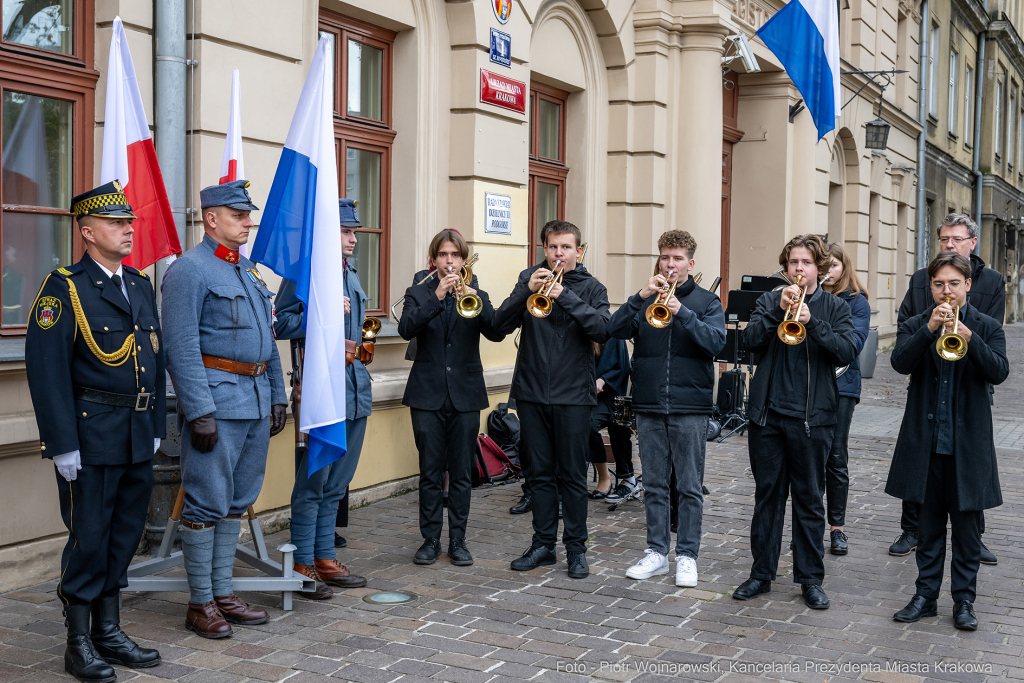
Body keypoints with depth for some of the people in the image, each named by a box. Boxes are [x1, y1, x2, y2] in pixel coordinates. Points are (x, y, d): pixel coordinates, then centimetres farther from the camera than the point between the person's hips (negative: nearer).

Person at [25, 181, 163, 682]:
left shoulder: (140, 285, 13)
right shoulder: (64, 289, -9)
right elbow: (46, 371, -14)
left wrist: (156, 425, 13)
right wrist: (63, 445, -17)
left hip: (138, 437, 7)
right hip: (92, 433, -7)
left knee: (125, 533, 13)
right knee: (89, 537, 0)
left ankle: (109, 632, 25)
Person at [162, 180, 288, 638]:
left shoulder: (251, 272, 17)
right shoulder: (189, 270, -9)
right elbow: (181, 348, -15)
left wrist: (277, 397, 16)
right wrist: (199, 411, -20)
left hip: (256, 403, 8)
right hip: (217, 400, -8)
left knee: (237, 500, 13)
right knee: (207, 503, -2)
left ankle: (223, 592, 22)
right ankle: (200, 604, 7)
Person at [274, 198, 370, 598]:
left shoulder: (350, 276, 19)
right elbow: (281, 325, -13)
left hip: (355, 388, 8)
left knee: (337, 483, 13)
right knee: (313, 482, -3)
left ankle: (325, 558, 22)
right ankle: (304, 565, 5)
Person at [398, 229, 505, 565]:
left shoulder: (476, 295, 9)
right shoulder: (419, 293, 6)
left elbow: (496, 332, -8)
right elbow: (406, 329, -14)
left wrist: (475, 298, -23)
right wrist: (436, 297, -24)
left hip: (466, 394, 1)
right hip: (428, 394, -1)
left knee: (461, 472, 5)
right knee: (430, 471, 2)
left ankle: (458, 540, 14)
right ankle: (431, 539, 12)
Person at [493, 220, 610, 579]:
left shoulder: (591, 287, 3)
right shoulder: (530, 278, 8)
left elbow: (602, 330, -14)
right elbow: (500, 324, -2)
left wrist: (565, 297, -23)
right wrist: (527, 290, -17)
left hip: (573, 394, -2)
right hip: (532, 391, 2)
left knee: (572, 475, 2)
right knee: (540, 473, 10)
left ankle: (576, 548, 12)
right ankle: (543, 544, 20)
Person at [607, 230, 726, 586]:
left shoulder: (707, 302, 4)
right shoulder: (646, 299, 9)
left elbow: (716, 342, -12)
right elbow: (616, 330, -5)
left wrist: (682, 312, -23)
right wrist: (640, 297, -16)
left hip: (690, 408, -2)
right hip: (649, 406, 2)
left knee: (689, 487, 2)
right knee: (654, 485, 8)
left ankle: (687, 556, 11)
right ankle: (657, 553, 18)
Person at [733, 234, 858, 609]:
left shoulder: (835, 307, 4)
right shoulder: (769, 301, 8)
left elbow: (847, 352, -11)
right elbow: (749, 340, -6)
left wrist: (811, 321, -21)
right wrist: (778, 310, -18)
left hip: (812, 417, -1)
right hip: (767, 413, 2)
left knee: (810, 500, 5)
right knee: (767, 494, 9)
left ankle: (811, 578, 14)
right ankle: (762, 572, 19)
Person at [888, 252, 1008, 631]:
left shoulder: (987, 327, 3)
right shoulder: (915, 326, 6)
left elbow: (999, 372, -12)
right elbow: (900, 363, -12)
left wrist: (967, 336, -26)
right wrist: (930, 329, -23)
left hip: (969, 444, -1)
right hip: (925, 442, 1)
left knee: (967, 525, 5)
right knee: (929, 524, 10)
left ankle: (964, 600, 15)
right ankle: (925, 596, 20)